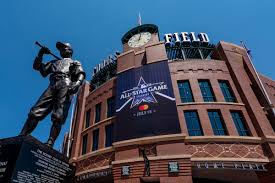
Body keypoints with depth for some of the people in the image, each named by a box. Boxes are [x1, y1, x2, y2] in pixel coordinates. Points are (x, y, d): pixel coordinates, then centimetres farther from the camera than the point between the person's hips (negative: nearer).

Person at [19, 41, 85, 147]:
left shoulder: (75, 63, 26)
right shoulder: (55, 62, 39)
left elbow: (81, 75, 6)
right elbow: (37, 67, 33)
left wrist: (77, 83, -17)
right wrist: (41, 53, 20)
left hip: (66, 85, -4)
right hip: (52, 86, 5)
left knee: (58, 117, -21)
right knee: (35, 112, -13)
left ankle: (49, 144, -30)